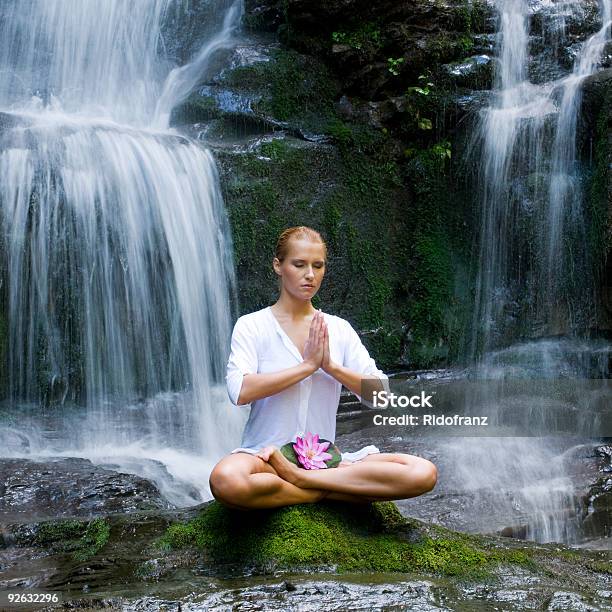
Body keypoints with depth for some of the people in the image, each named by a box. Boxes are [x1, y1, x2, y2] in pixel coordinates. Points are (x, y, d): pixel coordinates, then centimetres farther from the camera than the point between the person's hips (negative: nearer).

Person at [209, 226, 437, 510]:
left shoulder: (339, 329, 11)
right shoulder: (251, 325, 0)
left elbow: (380, 393, 2)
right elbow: (240, 391, -17)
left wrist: (331, 366, -13)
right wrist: (308, 365, -16)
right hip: (264, 455, -3)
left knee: (424, 473, -20)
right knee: (226, 481, -41)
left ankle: (301, 477, -17)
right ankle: (326, 491, -17)